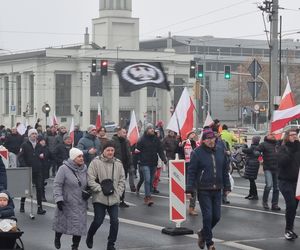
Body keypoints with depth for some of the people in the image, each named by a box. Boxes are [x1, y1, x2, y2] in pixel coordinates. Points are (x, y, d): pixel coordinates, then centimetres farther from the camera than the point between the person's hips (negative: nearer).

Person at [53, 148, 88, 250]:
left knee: (79, 226, 2)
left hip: (80, 205, 4)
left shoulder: (84, 169, 4)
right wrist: (58, 199, -21)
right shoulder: (64, 169, -13)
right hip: (66, 203, -4)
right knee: (61, 222, 12)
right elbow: (57, 185, -15)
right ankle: (57, 238, 42)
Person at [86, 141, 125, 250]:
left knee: (115, 221, -2)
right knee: (98, 221, 0)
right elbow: (90, 179, -9)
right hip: (99, 198, -3)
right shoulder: (96, 162, -7)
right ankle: (89, 237, 30)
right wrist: (101, 189, -13)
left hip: (114, 198, 3)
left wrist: (118, 193, 2)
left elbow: (122, 180, 12)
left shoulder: (118, 163, 6)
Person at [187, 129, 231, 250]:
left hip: (217, 190, 4)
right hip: (203, 190, -4)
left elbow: (225, 170, 12)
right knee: (207, 216, -4)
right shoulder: (197, 152, -7)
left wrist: (227, 186, 11)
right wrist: (189, 189, -12)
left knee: (216, 216, 7)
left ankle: (203, 233, 32)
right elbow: (191, 172, -7)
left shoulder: (220, 151, 6)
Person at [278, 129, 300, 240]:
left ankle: (289, 229, 22)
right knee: (291, 204, -14)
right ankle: (288, 229, 0)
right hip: (285, 181, -4)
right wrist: (291, 151, -22)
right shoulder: (283, 148, -4)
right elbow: (281, 162, -19)